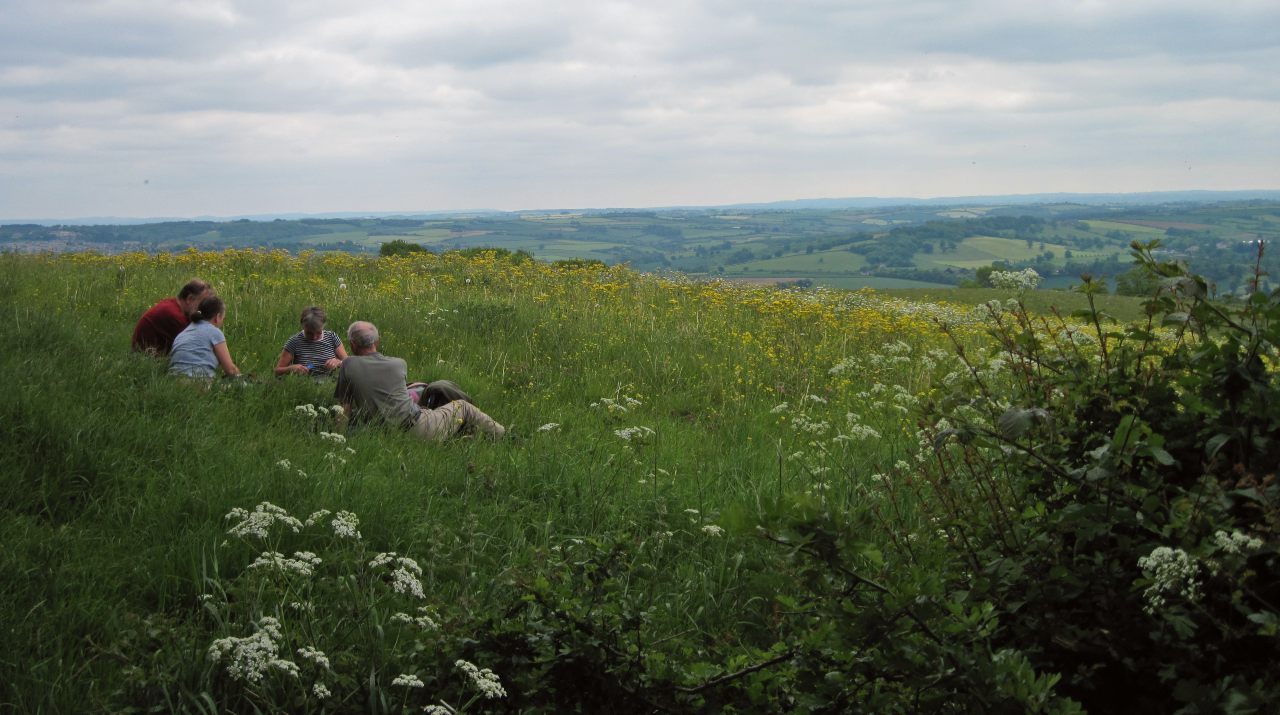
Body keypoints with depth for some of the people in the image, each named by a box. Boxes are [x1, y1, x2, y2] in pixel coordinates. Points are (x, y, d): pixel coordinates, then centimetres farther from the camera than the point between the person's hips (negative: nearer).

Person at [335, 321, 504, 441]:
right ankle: (502, 434, 32)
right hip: (419, 427, -2)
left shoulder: (349, 365, -1)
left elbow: (346, 407, 2)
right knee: (462, 407, 21)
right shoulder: (399, 364, 2)